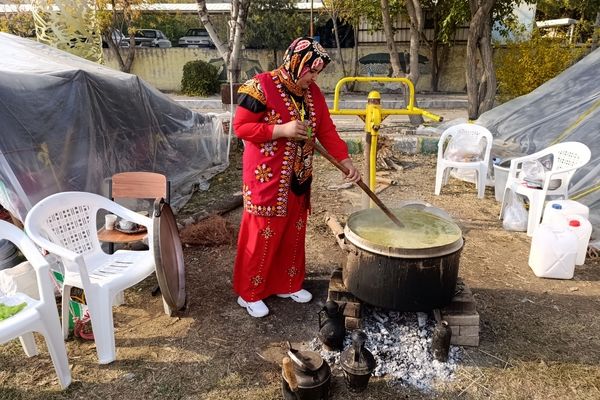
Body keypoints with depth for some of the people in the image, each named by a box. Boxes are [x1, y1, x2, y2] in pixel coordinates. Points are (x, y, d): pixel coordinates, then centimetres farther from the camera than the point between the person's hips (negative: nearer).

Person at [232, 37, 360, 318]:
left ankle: (287, 284, 33)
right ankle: (249, 293, 18)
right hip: (266, 177, -7)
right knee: (262, 234, 1)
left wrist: (346, 161, -4)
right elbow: (240, 127, -14)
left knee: (293, 232, 15)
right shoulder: (262, 86, -14)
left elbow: (326, 130, 7)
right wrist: (282, 130, -22)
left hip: (298, 178, 7)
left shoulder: (312, 93, 7)